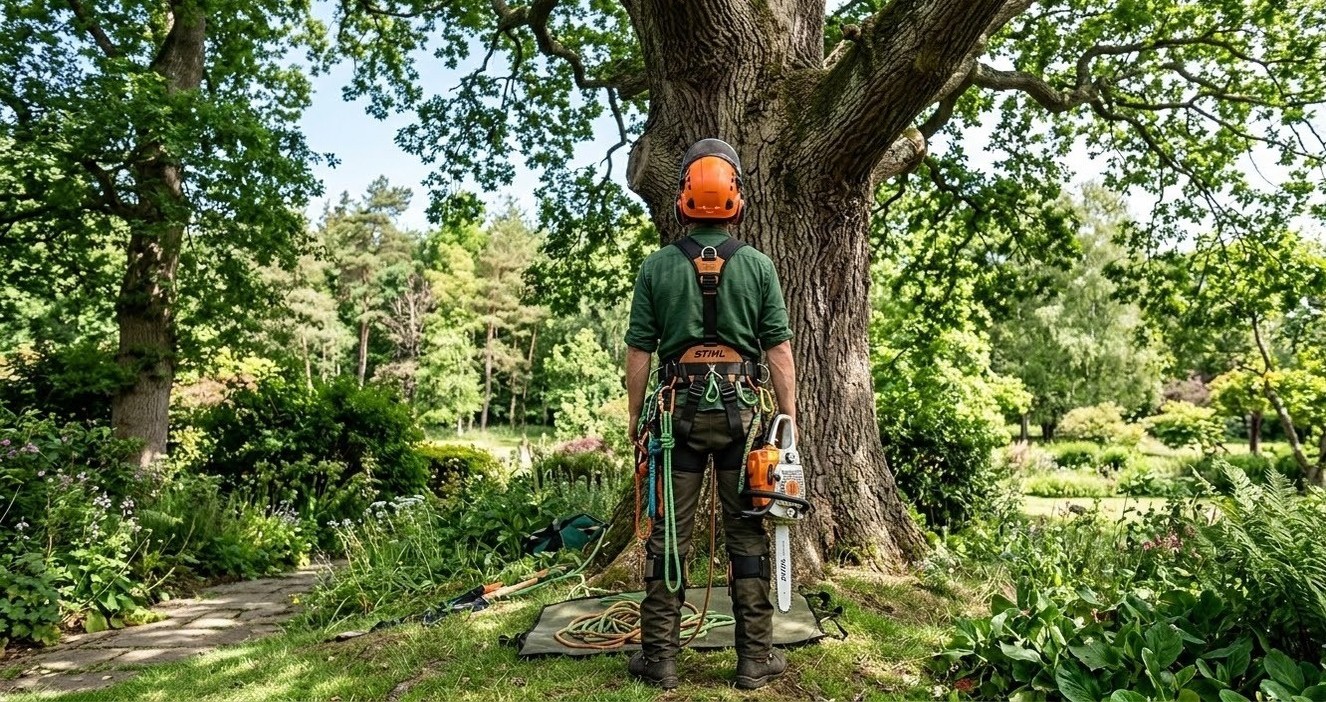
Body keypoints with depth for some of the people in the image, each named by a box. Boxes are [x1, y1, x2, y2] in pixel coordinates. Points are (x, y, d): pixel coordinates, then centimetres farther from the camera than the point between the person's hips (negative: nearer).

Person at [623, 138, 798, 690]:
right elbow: (779, 350, -1)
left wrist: (636, 417, 10)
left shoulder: (657, 266, 1)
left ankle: (659, 658, 15)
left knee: (668, 536, 7)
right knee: (747, 536, 8)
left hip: (678, 411, 0)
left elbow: (638, 352, 1)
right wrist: (789, 419, 5)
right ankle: (756, 658, 16)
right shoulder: (758, 265, 1)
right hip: (740, 411, 0)